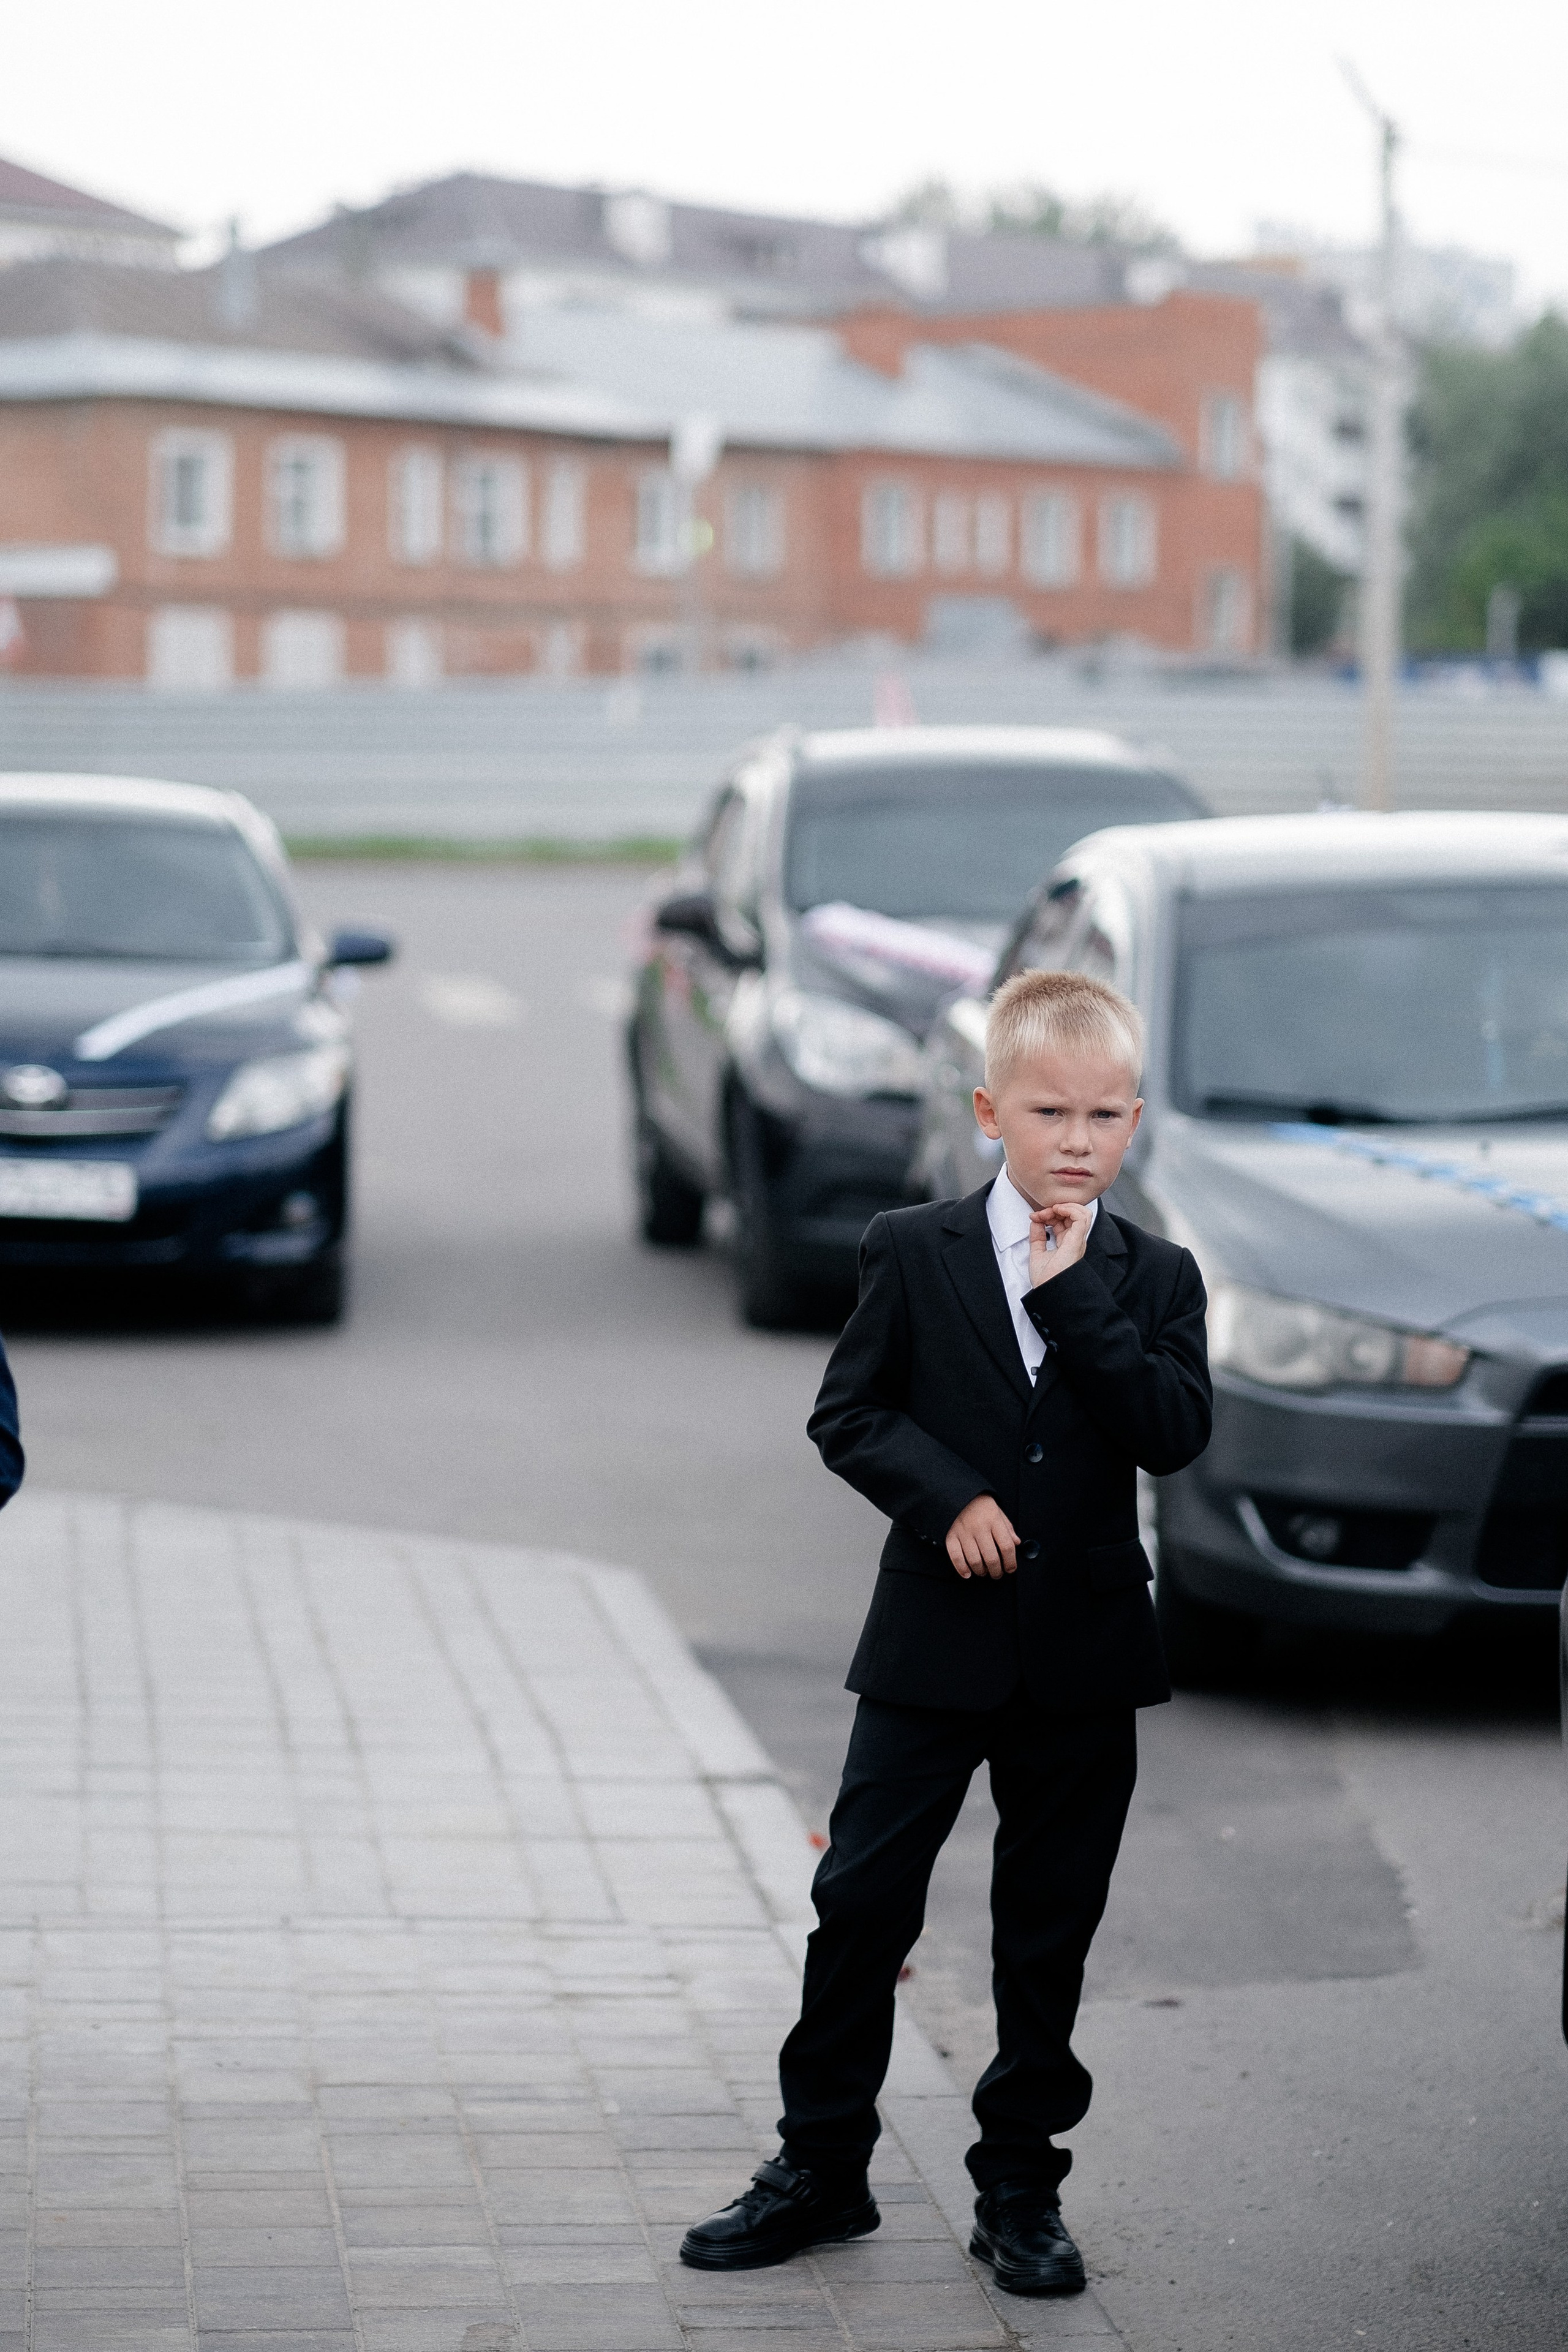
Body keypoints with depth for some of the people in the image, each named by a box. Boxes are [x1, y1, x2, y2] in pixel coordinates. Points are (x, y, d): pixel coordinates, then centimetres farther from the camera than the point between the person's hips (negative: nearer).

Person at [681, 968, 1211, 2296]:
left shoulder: (1154, 1279, 2)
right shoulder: (914, 1253, -1)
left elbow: (1175, 1432, -13)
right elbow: (849, 1415, -1)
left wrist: (1073, 1293, -17)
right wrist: (949, 1498, -16)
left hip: (1084, 1657, 1)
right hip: (935, 1647, -1)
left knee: (1048, 1934, 8)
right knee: (861, 1905, 2)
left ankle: (1022, 2187, 20)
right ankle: (821, 2171, 15)